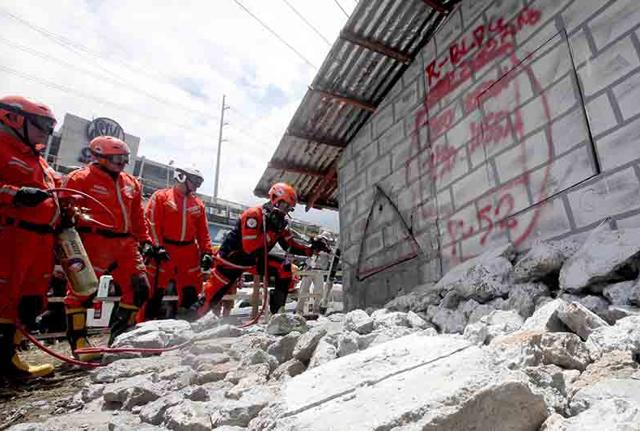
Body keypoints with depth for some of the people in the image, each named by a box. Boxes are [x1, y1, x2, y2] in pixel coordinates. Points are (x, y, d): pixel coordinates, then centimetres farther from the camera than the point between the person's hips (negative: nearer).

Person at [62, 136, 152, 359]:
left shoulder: (131, 184, 17)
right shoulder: (80, 179, -2)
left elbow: (138, 217, 20)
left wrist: (145, 240, 13)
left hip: (125, 243, 6)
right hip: (94, 243, -6)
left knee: (139, 288, 4)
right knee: (82, 290, -4)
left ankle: (119, 335, 19)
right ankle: (77, 339, 12)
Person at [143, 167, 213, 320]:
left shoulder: (198, 203, 14)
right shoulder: (160, 196, 1)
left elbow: (203, 231, 13)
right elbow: (152, 223, -7)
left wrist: (207, 252, 4)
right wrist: (157, 247, -14)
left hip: (189, 252, 5)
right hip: (164, 250, -5)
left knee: (191, 291, 7)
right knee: (155, 290, -3)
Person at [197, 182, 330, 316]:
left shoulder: (280, 223, -5)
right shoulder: (254, 215, -27)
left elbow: (291, 246, -1)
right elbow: (249, 248, -33)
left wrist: (311, 249, -14)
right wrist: (272, 231, -34)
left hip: (253, 260, 6)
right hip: (231, 259, -6)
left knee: (284, 266, -12)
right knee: (210, 299, -3)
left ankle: (277, 310, -4)